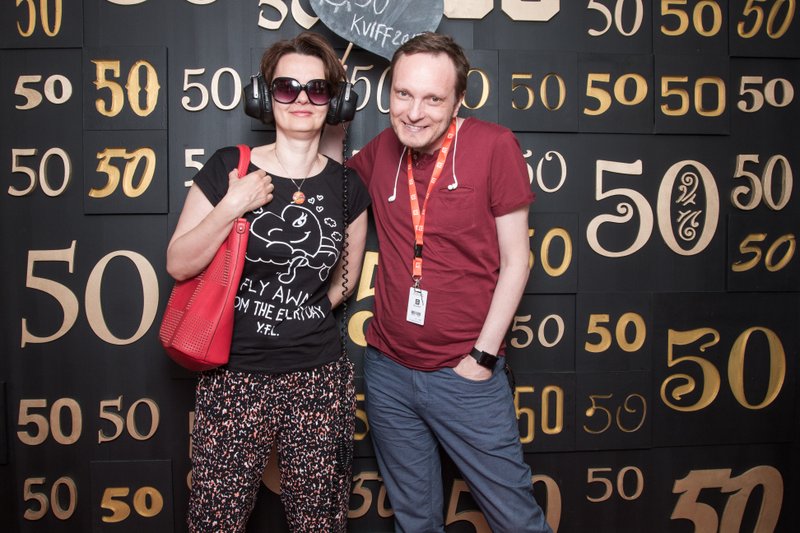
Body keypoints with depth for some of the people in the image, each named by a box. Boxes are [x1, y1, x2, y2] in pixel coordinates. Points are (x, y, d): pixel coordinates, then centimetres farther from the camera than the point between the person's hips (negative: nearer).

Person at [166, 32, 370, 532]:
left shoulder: (347, 185, 5)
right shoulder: (228, 168, -3)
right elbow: (178, 264, -5)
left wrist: (301, 317, 7)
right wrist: (232, 207, -16)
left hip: (319, 379, 2)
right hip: (234, 378, -1)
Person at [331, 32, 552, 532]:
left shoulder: (494, 145, -9)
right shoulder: (379, 152, 2)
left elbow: (514, 260, -7)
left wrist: (482, 356, -9)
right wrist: (333, 121, 4)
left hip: (465, 376, -3)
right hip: (388, 371, 4)